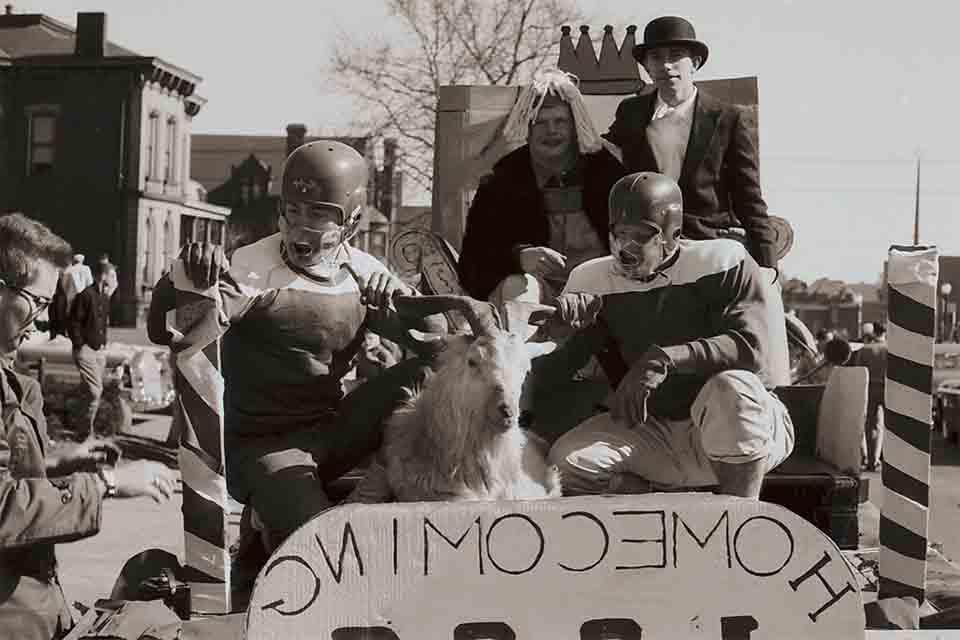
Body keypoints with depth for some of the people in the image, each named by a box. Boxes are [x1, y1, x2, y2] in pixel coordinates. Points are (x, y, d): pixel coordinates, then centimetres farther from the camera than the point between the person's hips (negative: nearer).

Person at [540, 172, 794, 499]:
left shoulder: (724, 261, -10)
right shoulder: (592, 282, 0)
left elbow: (751, 349, -24)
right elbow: (541, 376, -3)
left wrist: (666, 358, -34)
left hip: (741, 430, -3)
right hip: (652, 432, 3)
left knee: (731, 389, -37)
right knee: (566, 461, -19)